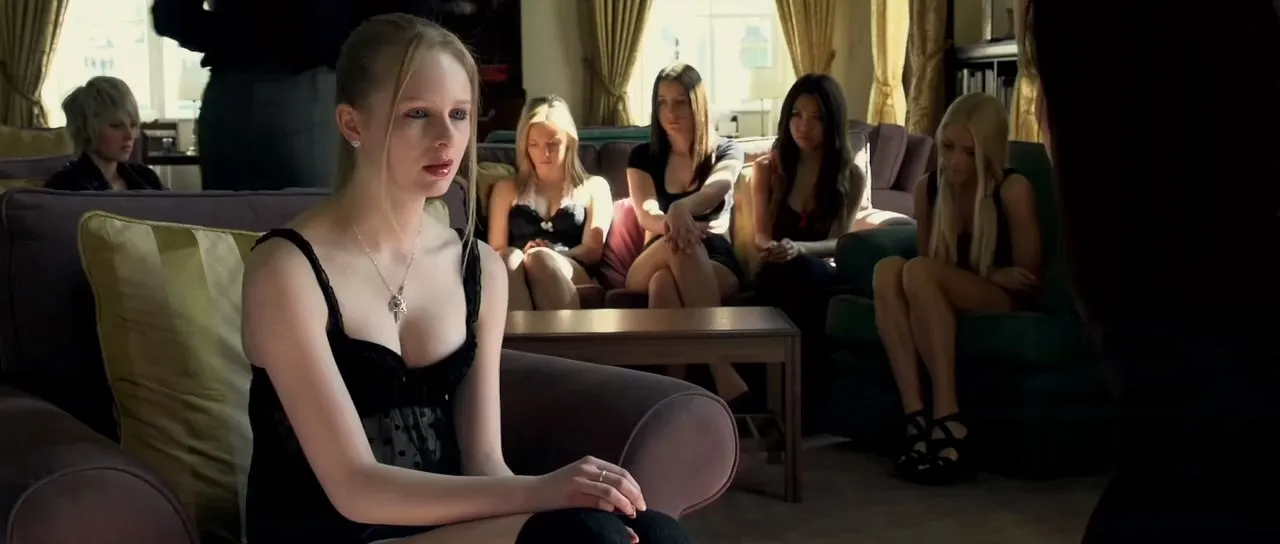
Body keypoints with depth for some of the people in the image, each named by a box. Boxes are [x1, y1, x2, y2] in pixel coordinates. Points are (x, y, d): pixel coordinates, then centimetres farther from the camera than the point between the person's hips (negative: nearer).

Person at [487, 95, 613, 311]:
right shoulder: (507, 188, 27)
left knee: (542, 258, -37)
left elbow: (592, 250, 8)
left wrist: (549, 258, -14)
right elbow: (495, 252, 16)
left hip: (572, 277, -1)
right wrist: (524, 254, -9)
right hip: (518, 276, 1)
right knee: (510, 257, -36)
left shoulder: (594, 187, 23)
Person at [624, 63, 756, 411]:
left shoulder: (726, 153, 7)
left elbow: (714, 191, -19)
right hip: (649, 268, 1)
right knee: (678, 244, -39)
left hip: (715, 263, -1)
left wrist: (683, 207, -46)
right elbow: (647, 216, -9)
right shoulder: (643, 157, 11)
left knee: (665, 282, -39)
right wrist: (672, 222, -37)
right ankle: (724, 378, -49)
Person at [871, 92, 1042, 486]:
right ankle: (916, 418, -36)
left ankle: (949, 423, -37)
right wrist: (982, 275, -8)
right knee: (888, 268, -27)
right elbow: (929, 263, 8)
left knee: (919, 272, -32)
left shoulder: (1013, 190, -12)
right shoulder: (928, 190, 1)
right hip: (947, 303, 5)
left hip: (1003, 305, -5)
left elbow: (1029, 277, -7)